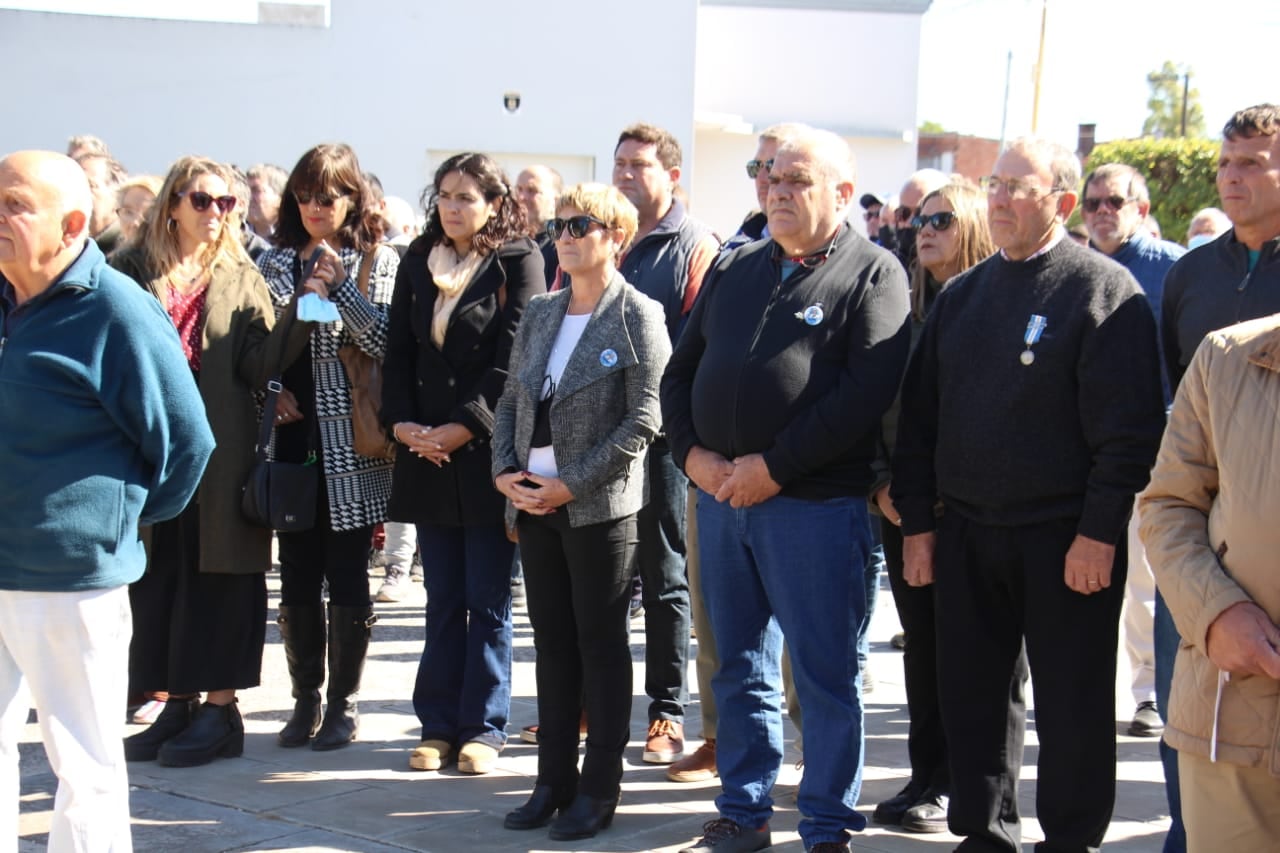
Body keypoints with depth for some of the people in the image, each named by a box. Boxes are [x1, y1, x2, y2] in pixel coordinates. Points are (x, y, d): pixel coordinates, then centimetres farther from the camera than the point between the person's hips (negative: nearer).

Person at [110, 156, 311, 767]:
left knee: (217, 574, 2)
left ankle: (220, 709, 8)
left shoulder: (241, 278, 7)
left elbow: (260, 365, -3)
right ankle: (178, 702, 17)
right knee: (158, 575, 6)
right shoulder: (132, 270, 6)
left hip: (220, 449, -1)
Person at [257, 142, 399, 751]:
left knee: (347, 576, 2)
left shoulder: (379, 262, 1)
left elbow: (388, 343, -11)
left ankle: (343, 704, 13)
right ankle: (305, 701, 18)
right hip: (292, 438, 3)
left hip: (351, 444, -3)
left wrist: (338, 286, -18)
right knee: (297, 576, 6)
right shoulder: (274, 263, 11)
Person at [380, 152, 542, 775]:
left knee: (487, 600, 2)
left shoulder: (518, 262, -3)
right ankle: (439, 724, 14)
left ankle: (483, 726, 9)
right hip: (427, 454, 4)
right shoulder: (418, 261, 12)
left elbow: (512, 358, -10)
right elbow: (399, 350, 10)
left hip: (485, 451, -4)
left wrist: (464, 426, -15)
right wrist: (401, 421, -4)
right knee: (442, 599, 9)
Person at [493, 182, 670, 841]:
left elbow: (643, 420, -13)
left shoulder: (638, 316, -7)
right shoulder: (539, 314, 12)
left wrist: (571, 485, -16)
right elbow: (510, 402, 15)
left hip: (600, 507, -6)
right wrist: (505, 471, -2)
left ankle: (599, 787, 11)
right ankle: (554, 779, 20)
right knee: (551, 641, 11)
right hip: (534, 505, 6)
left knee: (601, 644, 3)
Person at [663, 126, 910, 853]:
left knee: (826, 676, 2)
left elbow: (868, 392, -16)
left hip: (815, 504, -6)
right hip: (721, 495, 6)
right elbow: (681, 371, 15)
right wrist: (693, 452, -2)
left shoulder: (872, 273, -5)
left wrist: (774, 466, -17)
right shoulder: (735, 268, 14)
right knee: (742, 668, 14)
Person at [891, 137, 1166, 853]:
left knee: (1073, 704, 4)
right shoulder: (961, 296, 12)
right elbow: (920, 415, 13)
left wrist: (1099, 531, -15)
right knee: (974, 692, 11)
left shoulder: (1105, 290, -5)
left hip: (1067, 542, -5)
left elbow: (1129, 427, -11)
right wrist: (919, 523, 7)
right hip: (967, 533, 5)